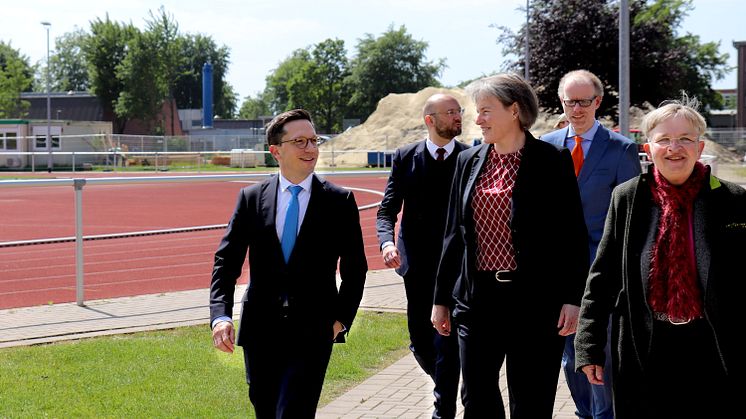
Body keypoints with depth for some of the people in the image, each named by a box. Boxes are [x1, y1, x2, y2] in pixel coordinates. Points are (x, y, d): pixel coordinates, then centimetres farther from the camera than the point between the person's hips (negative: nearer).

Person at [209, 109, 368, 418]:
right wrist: (221, 316, -13)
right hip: (261, 331, 2)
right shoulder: (251, 198, 3)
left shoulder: (340, 202, 0)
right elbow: (226, 261, 0)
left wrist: (341, 320, -3)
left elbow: (354, 270, 6)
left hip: (312, 333, -2)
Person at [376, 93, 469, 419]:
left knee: (447, 341, -7)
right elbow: (387, 209, 1)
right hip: (417, 264, 2)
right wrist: (387, 241, -18)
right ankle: (443, 384, 39)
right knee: (420, 340, 13)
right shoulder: (406, 157, 1)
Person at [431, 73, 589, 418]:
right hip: (479, 297, 5)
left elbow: (574, 236, -6)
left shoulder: (553, 161, -5)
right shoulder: (469, 162, 9)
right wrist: (441, 298, 13)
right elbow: (454, 234, 13)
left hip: (535, 300, -4)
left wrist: (573, 299, -12)